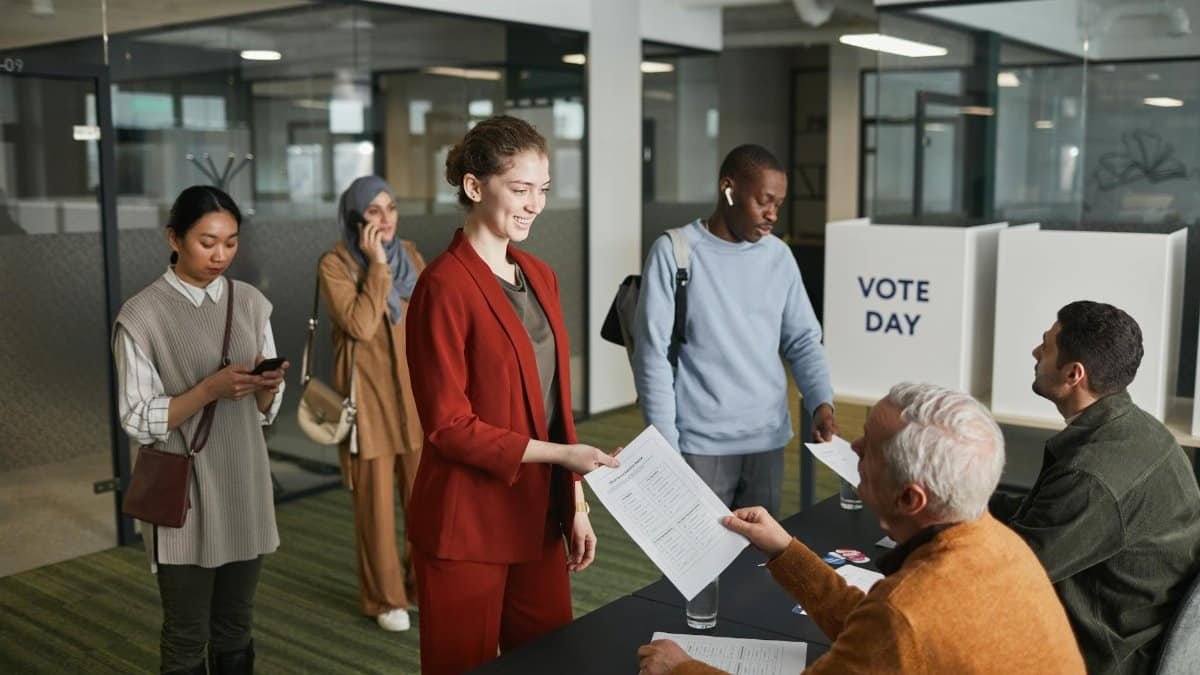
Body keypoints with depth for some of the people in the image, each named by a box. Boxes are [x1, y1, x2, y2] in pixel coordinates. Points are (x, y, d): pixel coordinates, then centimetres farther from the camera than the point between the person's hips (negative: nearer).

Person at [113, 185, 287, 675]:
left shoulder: (252, 303, 4)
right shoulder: (142, 316, -10)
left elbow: (265, 411, 8)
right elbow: (138, 421, -10)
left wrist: (268, 387, -14)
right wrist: (211, 388, -22)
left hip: (244, 487, 4)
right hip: (183, 496, -4)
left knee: (235, 633, 16)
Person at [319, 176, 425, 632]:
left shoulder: (410, 256, 7)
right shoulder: (335, 264, -9)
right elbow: (360, 326, -21)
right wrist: (377, 265, -19)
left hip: (416, 393, 4)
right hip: (369, 396, -4)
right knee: (375, 500, 3)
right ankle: (384, 598, 18)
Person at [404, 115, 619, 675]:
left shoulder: (539, 276, 8)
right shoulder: (445, 286, -15)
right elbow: (448, 425, -16)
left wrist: (575, 504, 11)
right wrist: (560, 454, -18)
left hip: (538, 516, 7)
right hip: (467, 525, -7)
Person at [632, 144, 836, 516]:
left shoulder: (779, 255, 7)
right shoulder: (674, 252, -7)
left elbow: (803, 340, 12)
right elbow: (653, 354, -7)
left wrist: (821, 404, -5)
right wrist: (666, 444, -10)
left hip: (768, 440, 4)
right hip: (700, 443, -4)